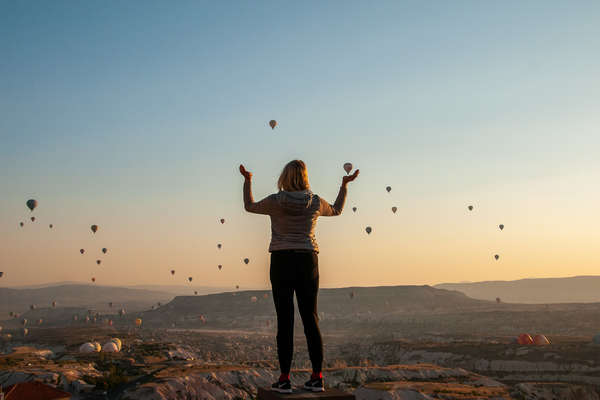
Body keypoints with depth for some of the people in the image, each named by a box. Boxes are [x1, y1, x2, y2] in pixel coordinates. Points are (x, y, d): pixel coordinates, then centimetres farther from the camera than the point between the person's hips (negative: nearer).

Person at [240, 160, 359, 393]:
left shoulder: (276, 202, -5)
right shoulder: (315, 203, 1)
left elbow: (249, 206, 14)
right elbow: (336, 210, 23)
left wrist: (247, 181, 25)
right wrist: (344, 185, 32)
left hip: (282, 262, -2)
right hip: (307, 262, 2)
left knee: (285, 321, -2)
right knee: (310, 319, 5)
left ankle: (284, 379, -1)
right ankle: (317, 377, 5)